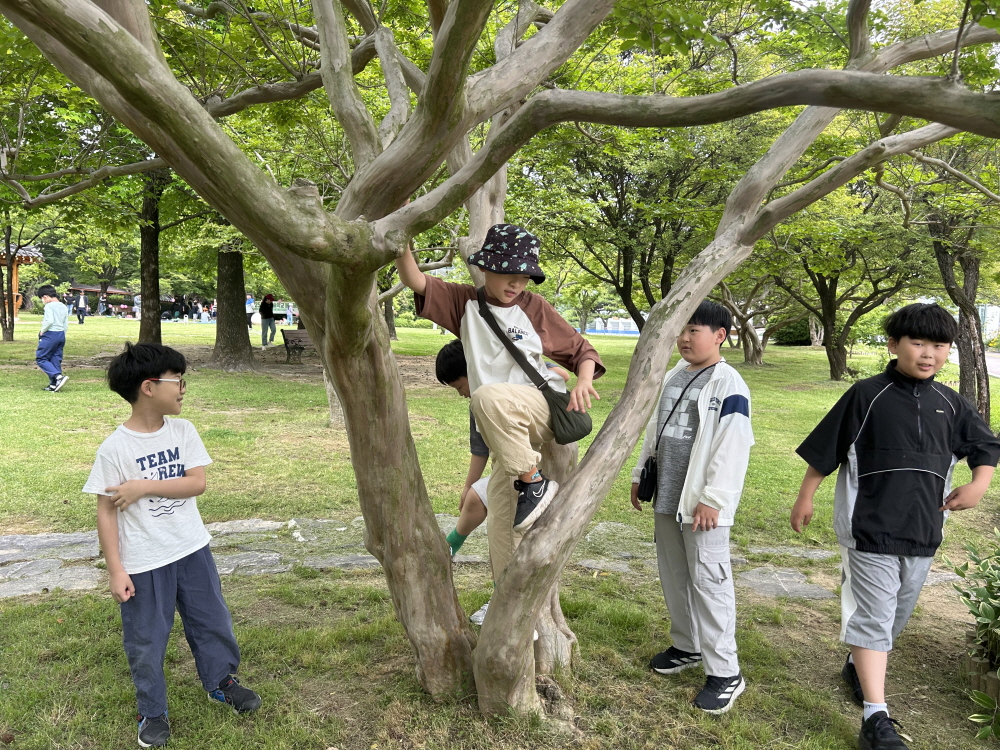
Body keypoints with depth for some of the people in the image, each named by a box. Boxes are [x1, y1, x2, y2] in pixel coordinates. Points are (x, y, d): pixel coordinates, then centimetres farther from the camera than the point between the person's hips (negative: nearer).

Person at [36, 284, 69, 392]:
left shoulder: (49, 306, -11)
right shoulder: (63, 307, 13)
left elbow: (49, 321, -22)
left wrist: (42, 331, -8)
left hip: (50, 335, -8)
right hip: (61, 335, 8)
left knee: (41, 358, 0)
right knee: (56, 360, 10)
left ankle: (59, 376, -16)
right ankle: (54, 384, 10)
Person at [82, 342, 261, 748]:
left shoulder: (183, 431, -4)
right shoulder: (114, 448, -16)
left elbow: (197, 483, -10)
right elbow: (106, 511, -13)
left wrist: (144, 487, -20)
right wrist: (115, 570, -13)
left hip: (192, 549, 4)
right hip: (144, 562, -4)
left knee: (212, 620, 18)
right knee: (146, 640, 12)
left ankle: (221, 681, 41)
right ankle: (153, 712, 33)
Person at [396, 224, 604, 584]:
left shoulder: (534, 308, 1)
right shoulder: (464, 302, 6)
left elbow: (581, 350, 6)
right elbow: (416, 282, -8)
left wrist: (583, 382, -15)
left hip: (547, 410, -4)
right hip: (509, 432, 4)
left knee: (490, 397, -35)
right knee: (501, 526, 1)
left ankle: (534, 482, -22)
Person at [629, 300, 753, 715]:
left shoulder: (729, 385, -14)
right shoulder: (672, 377, 11)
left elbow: (732, 448, -17)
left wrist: (712, 499, -18)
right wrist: (640, 475, 19)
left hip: (701, 505, -8)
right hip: (666, 498, 8)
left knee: (708, 580, -4)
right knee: (673, 575, 16)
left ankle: (725, 672, 8)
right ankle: (686, 647, 33)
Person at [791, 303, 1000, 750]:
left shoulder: (950, 404, 5)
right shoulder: (867, 395, -9)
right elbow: (824, 451, -4)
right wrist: (805, 498, -1)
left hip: (923, 532, 6)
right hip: (869, 530, -5)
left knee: (897, 615, 19)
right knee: (872, 616, -6)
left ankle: (858, 665, 43)